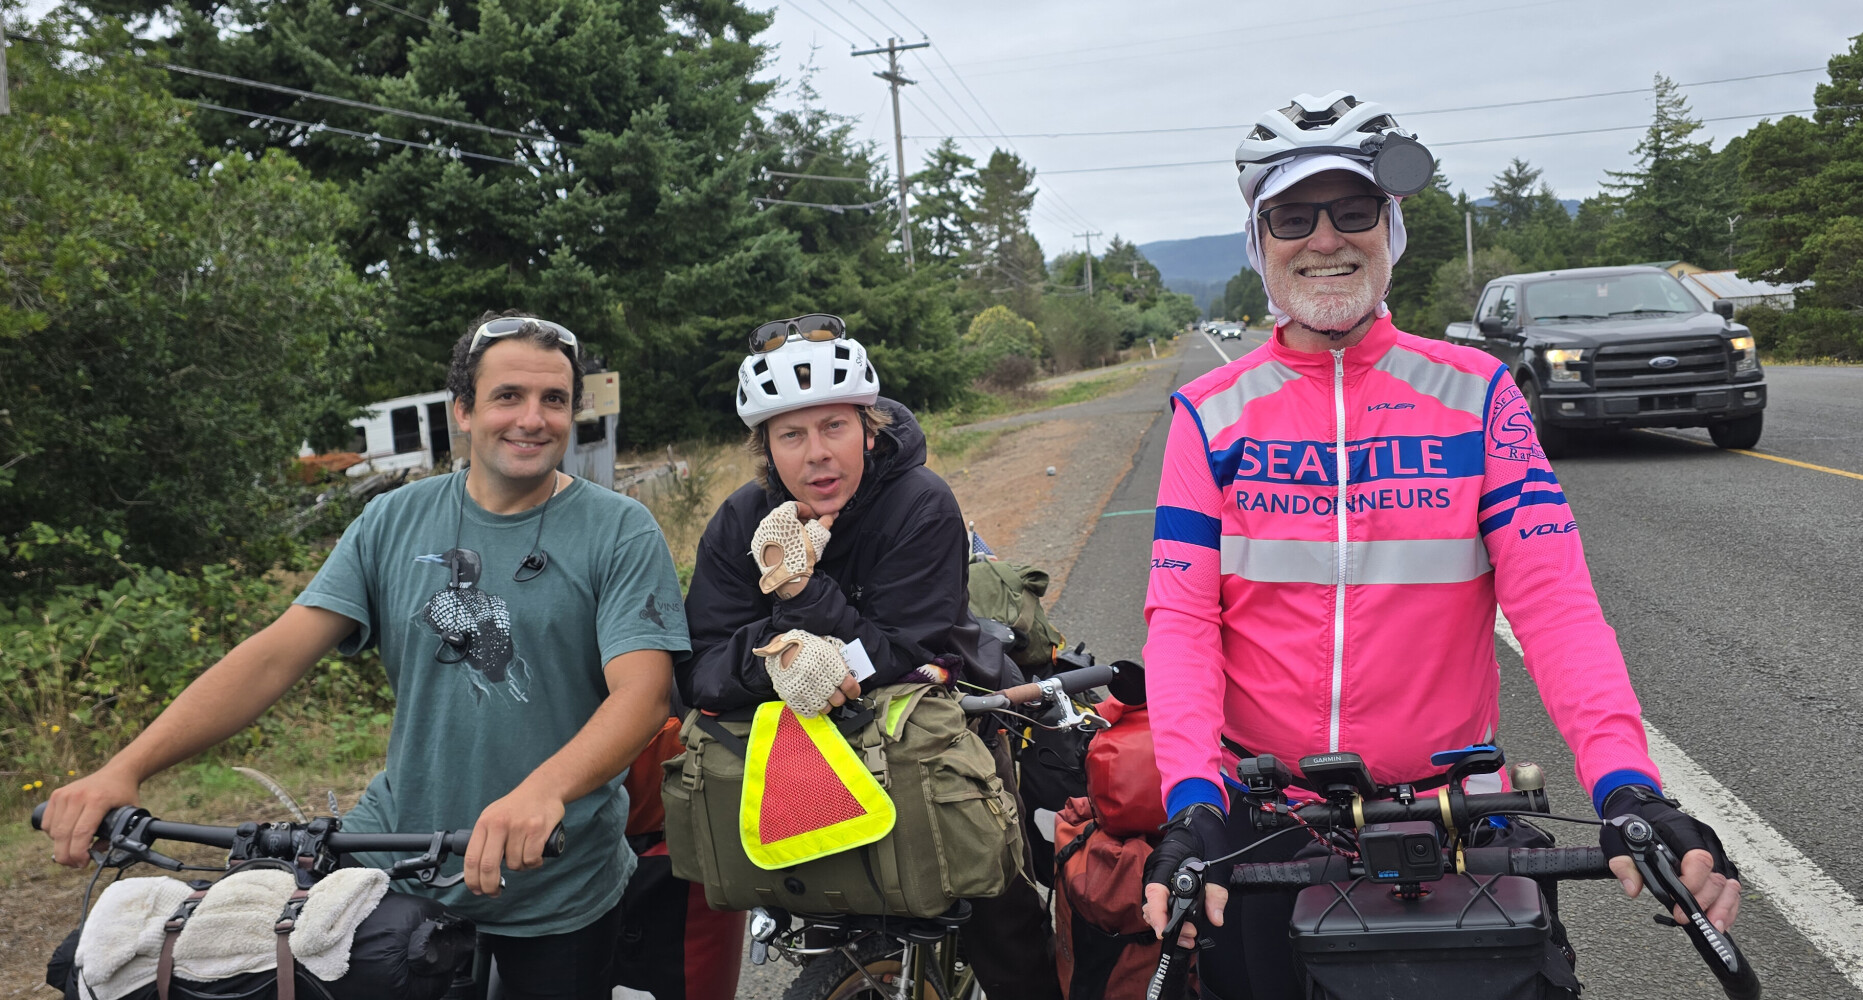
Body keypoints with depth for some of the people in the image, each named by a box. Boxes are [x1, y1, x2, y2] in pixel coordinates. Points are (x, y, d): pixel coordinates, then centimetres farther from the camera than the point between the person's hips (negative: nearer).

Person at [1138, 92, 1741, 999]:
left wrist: (1625, 783, -25)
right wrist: (1193, 798, -22)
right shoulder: (1210, 413, -1)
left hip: (1449, 801, 1)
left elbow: (1551, 595, -11)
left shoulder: (1475, 392, -1)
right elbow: (1181, 614, -8)